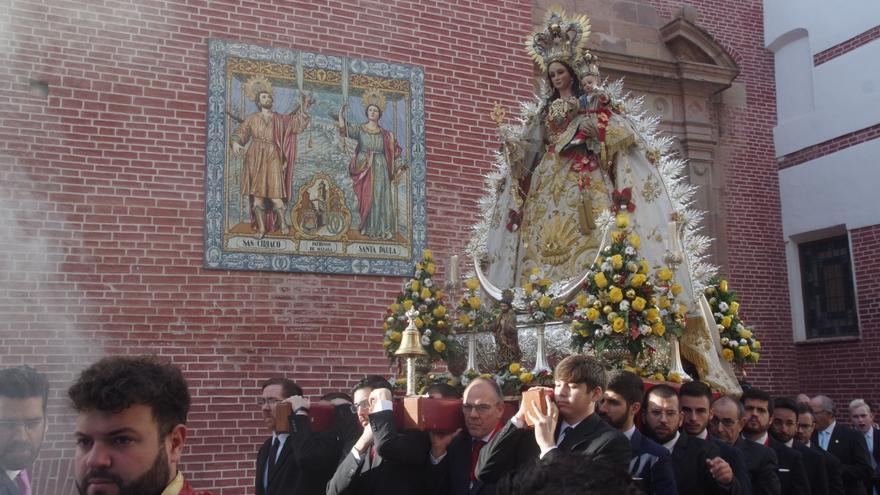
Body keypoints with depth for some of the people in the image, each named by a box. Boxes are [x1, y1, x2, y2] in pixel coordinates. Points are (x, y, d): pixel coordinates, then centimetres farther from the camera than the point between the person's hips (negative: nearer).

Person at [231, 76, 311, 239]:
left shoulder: (279, 119, 12)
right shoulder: (252, 118, 8)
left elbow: (298, 126, 9)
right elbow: (239, 133, 3)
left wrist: (303, 108, 2)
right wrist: (235, 143, -18)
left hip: (273, 159, 0)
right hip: (256, 159, 0)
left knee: (275, 191, -11)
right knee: (256, 193, -3)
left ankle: (283, 222, 5)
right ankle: (261, 227, 2)